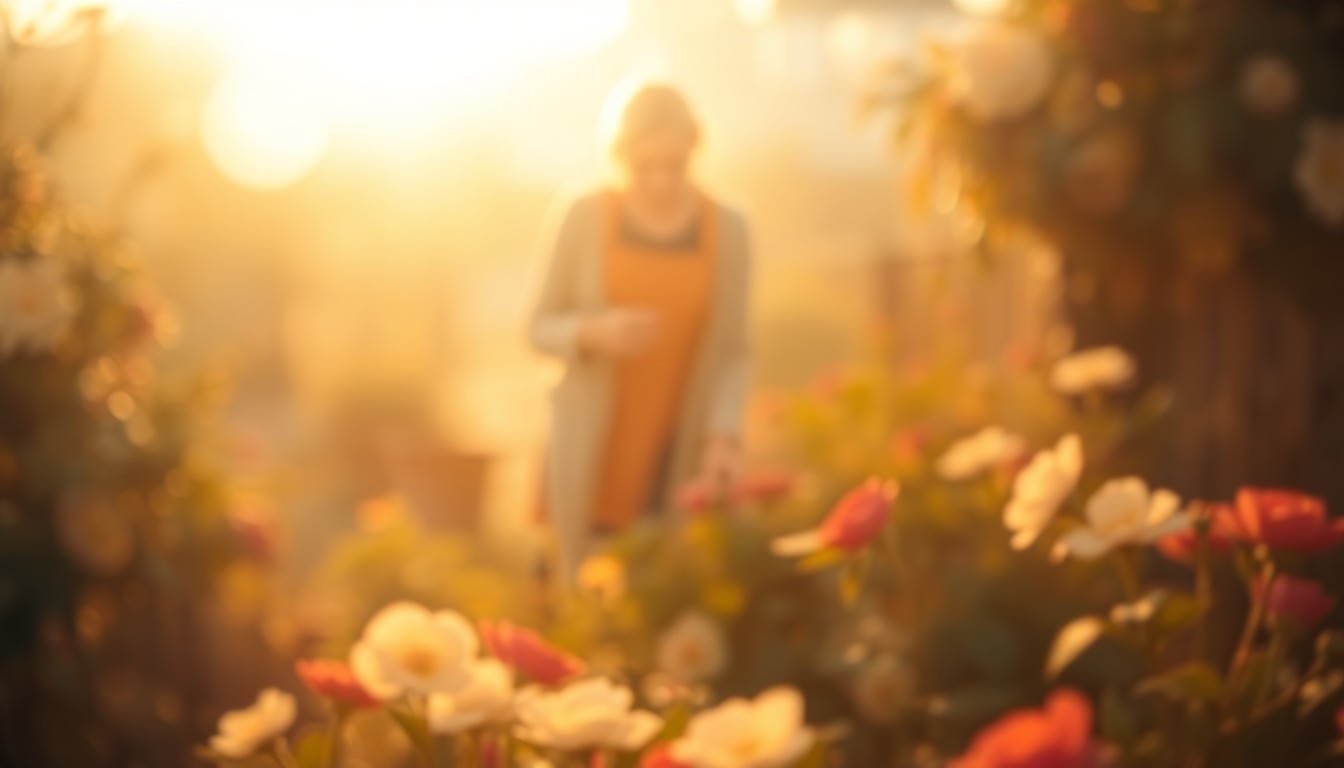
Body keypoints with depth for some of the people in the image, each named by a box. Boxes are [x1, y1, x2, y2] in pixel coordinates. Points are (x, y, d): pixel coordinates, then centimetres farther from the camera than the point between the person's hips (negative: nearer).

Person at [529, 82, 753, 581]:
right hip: (591, 458, -1)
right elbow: (541, 328, 3)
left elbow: (732, 352, 2)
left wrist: (724, 436, -13)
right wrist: (593, 334, -18)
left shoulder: (727, 230, 0)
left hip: (680, 464, 1)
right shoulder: (583, 218, -3)